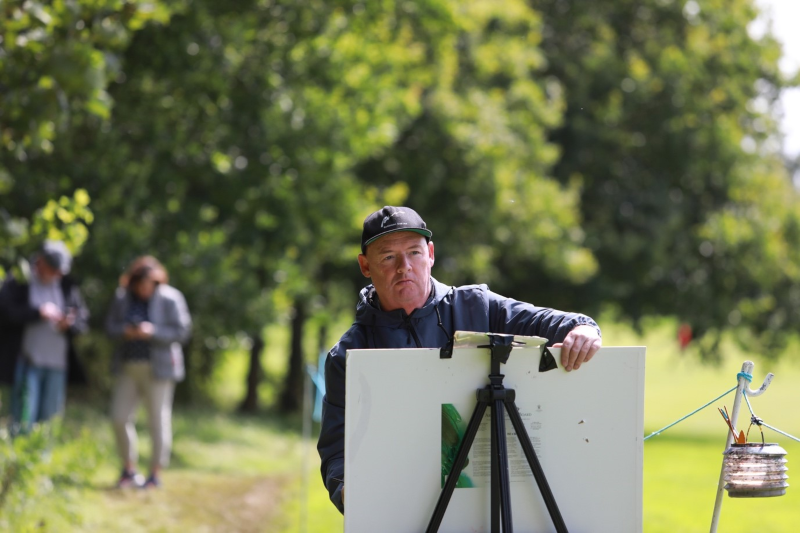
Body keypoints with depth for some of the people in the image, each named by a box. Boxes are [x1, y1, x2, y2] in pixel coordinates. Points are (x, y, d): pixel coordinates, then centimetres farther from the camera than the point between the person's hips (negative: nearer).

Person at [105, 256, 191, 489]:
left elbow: (182, 331, -9)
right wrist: (125, 331, -15)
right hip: (128, 367, 4)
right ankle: (129, 469, 16)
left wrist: (152, 332, -22)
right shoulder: (122, 297, 4)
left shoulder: (170, 299, -8)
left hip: (157, 368, -4)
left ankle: (156, 474, 8)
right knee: (120, 418, 1)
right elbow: (110, 326, 7)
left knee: (158, 420, -1)